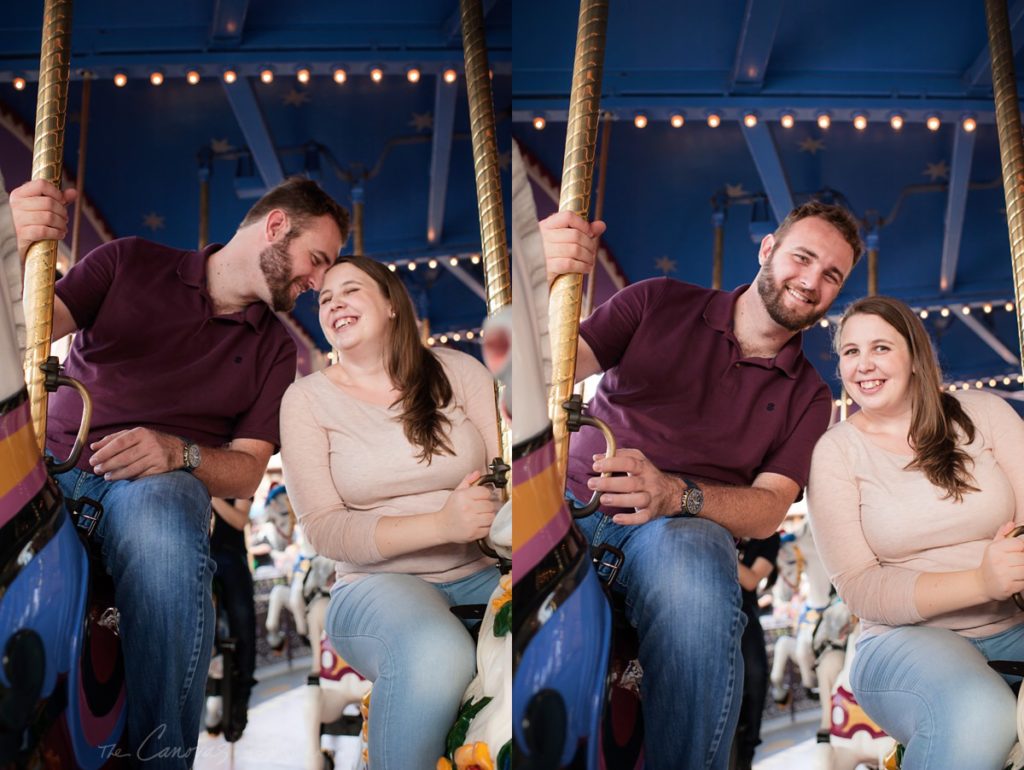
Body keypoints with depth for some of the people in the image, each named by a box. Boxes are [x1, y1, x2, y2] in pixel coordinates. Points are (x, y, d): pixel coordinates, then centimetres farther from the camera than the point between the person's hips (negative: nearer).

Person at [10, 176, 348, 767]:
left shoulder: (274, 348, 17)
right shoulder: (131, 265, 12)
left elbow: (248, 470, 9)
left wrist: (177, 452, -14)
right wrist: (19, 253, -20)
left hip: (160, 485, 1)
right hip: (46, 464, 0)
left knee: (158, 510, -38)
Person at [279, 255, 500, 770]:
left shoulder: (458, 371, 7)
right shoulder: (308, 398, 3)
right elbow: (322, 528, -6)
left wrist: (488, 508, -25)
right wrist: (442, 523, -20)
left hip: (484, 572, 2)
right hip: (379, 583, -2)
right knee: (438, 659, -38)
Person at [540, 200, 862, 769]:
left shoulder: (808, 395, 17)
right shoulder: (660, 304, 13)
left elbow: (769, 508, 4)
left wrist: (674, 493, -18)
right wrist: (549, 285, -21)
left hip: (683, 527, 1)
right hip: (570, 500, 0)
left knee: (693, 570, -40)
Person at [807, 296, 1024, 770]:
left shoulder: (984, 414, 6)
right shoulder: (835, 452, 0)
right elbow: (856, 587, -7)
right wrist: (981, 581, -22)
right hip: (907, 641, -2)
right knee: (978, 718, -35)